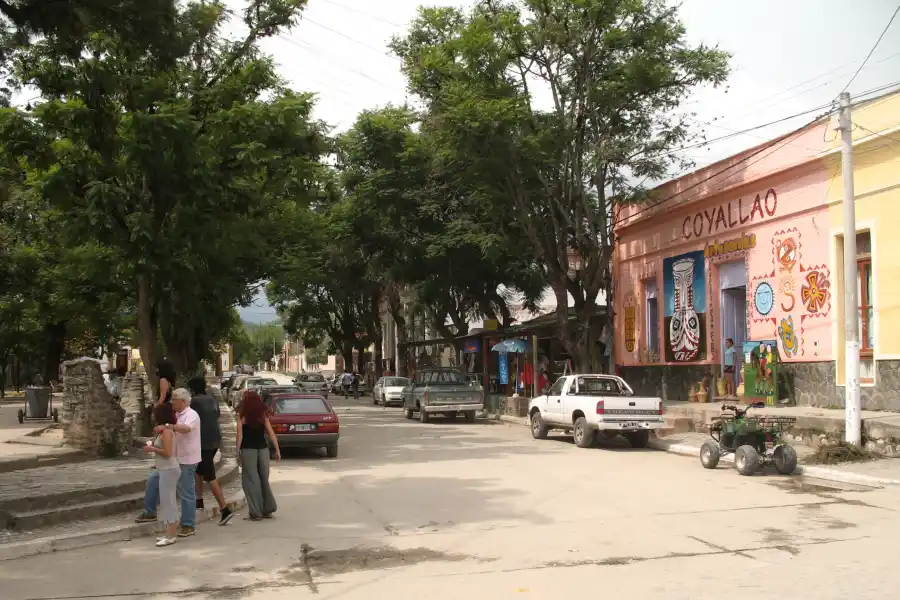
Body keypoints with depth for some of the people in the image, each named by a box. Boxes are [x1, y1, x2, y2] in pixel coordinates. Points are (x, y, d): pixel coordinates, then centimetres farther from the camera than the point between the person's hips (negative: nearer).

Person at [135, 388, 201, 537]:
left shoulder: (191, 415, -16)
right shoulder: (177, 415, 12)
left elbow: (185, 428, -38)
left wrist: (166, 426, -43)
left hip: (186, 461, -9)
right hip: (173, 459, 9)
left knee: (186, 493, -2)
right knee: (153, 482, 13)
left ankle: (188, 526, 6)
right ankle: (150, 512, 27)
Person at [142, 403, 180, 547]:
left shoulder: (166, 431, -17)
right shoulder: (164, 430, 12)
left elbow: (168, 452, -23)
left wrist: (152, 449, -13)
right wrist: (154, 446, 8)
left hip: (169, 470, -10)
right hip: (164, 469, 10)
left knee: (167, 501, -6)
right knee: (168, 501, 13)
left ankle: (171, 536, -2)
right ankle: (170, 533, 19)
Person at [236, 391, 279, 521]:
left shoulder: (242, 414, -3)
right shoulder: (263, 414, 6)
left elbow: (240, 434, -8)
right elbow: (271, 433, 3)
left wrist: (238, 451, -5)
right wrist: (277, 450, 5)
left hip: (248, 449, -4)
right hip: (263, 448, 4)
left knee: (251, 480, 2)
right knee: (264, 479, 15)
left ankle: (256, 512, 0)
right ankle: (267, 509, 17)